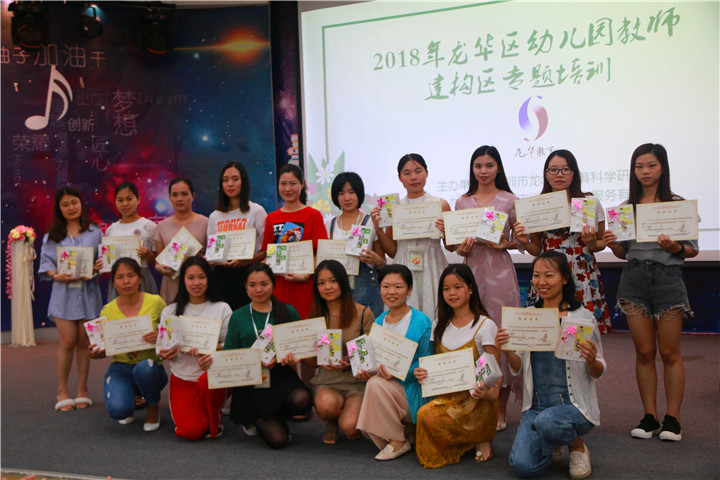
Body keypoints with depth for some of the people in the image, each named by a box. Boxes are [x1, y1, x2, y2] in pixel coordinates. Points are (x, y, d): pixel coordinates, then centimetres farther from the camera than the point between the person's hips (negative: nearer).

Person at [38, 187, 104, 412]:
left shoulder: (94, 232, 7)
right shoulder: (52, 235, 9)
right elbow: (45, 263, 4)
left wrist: (99, 267, -14)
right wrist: (57, 275, -14)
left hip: (88, 291, 0)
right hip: (63, 292, 0)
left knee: (84, 342, 5)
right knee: (68, 341, -4)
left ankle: (82, 391, 14)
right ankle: (62, 391, 9)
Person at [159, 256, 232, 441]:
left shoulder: (222, 309, 1)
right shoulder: (170, 311, 7)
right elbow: (162, 348, 8)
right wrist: (165, 355, -15)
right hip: (182, 380, 1)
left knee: (207, 380, -38)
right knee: (191, 431, -20)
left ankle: (215, 422, -4)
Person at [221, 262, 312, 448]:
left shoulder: (288, 312, 6)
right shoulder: (238, 317, 6)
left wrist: (293, 358, -14)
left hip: (282, 378, 1)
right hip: (250, 384, -1)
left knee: (301, 400, -33)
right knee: (277, 439, -17)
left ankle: (273, 417, 4)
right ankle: (256, 420, 20)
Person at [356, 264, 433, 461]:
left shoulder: (421, 322, -11)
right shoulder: (379, 322, 8)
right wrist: (368, 372, -7)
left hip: (413, 391, -6)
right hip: (387, 388, 6)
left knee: (376, 384, -31)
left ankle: (398, 442, -12)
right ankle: (410, 429, 10)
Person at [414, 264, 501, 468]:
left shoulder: (485, 325, -5)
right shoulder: (441, 327, 12)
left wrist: (491, 392, -28)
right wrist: (423, 373, -5)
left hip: (476, 398, -6)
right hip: (447, 395, 6)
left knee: (428, 415, -27)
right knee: (423, 414, -24)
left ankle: (482, 437, -2)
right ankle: (476, 438, 2)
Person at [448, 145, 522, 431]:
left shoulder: (509, 200, 4)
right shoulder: (462, 202, 12)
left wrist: (506, 244, -13)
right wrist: (460, 249, -6)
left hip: (500, 270, -2)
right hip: (472, 269, 3)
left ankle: (500, 409, 9)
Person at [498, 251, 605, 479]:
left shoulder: (583, 318, -5)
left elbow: (597, 373, 1)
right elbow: (519, 368, 8)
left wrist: (591, 360, -23)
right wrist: (507, 351, -14)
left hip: (574, 405, -3)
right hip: (535, 406, 3)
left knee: (546, 422, -36)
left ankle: (577, 445, 0)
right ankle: (552, 445, 17)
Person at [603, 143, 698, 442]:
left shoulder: (678, 203, 0)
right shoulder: (627, 207, 10)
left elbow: (693, 250, -1)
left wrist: (674, 247, -21)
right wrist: (613, 244, -6)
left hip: (667, 277, -3)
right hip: (634, 278, 3)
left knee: (669, 353, 3)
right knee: (644, 352, 7)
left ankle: (672, 418, 14)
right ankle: (649, 416, 16)